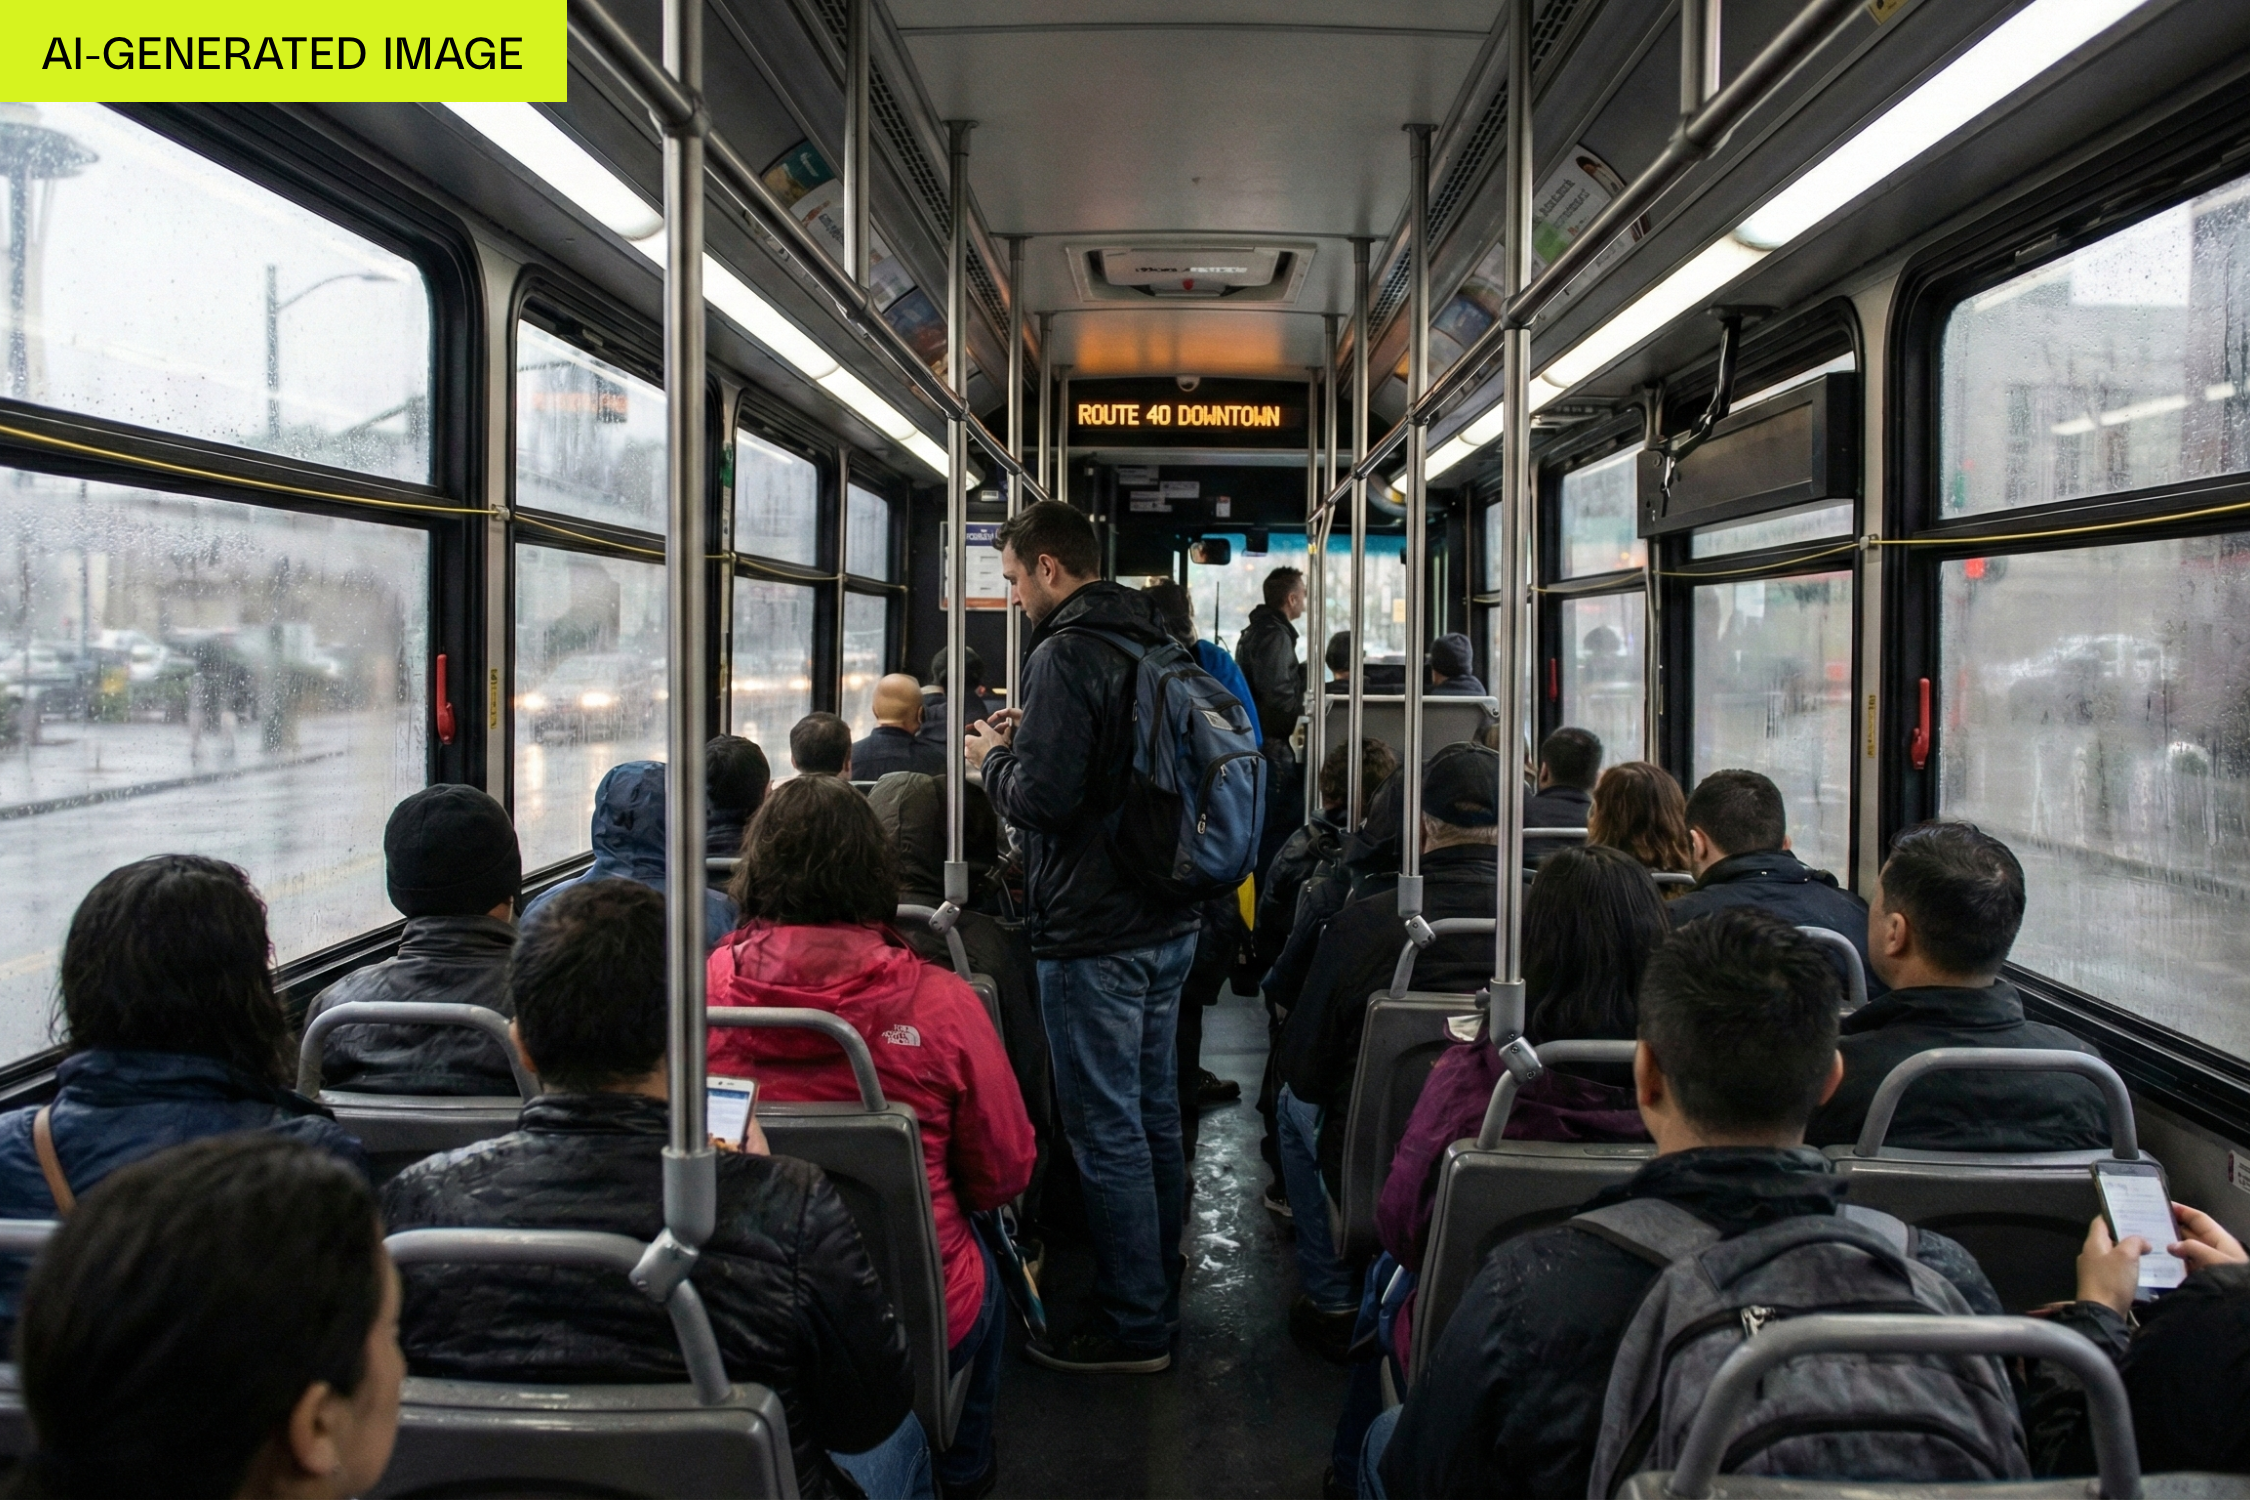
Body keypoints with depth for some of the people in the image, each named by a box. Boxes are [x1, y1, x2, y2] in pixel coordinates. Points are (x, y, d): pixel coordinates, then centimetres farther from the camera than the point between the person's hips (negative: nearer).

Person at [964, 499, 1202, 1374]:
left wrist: (993, 759, -3)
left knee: (1105, 1129, -1)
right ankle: (1159, 1290, 32)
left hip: (1095, 934, -10)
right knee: (1154, 1114, 18)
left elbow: (1043, 797, -22)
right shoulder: (1154, 644, 13)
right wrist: (1030, 739, 16)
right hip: (1168, 920, 10)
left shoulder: (1067, 653, -16)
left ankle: (1132, 1327, 8)